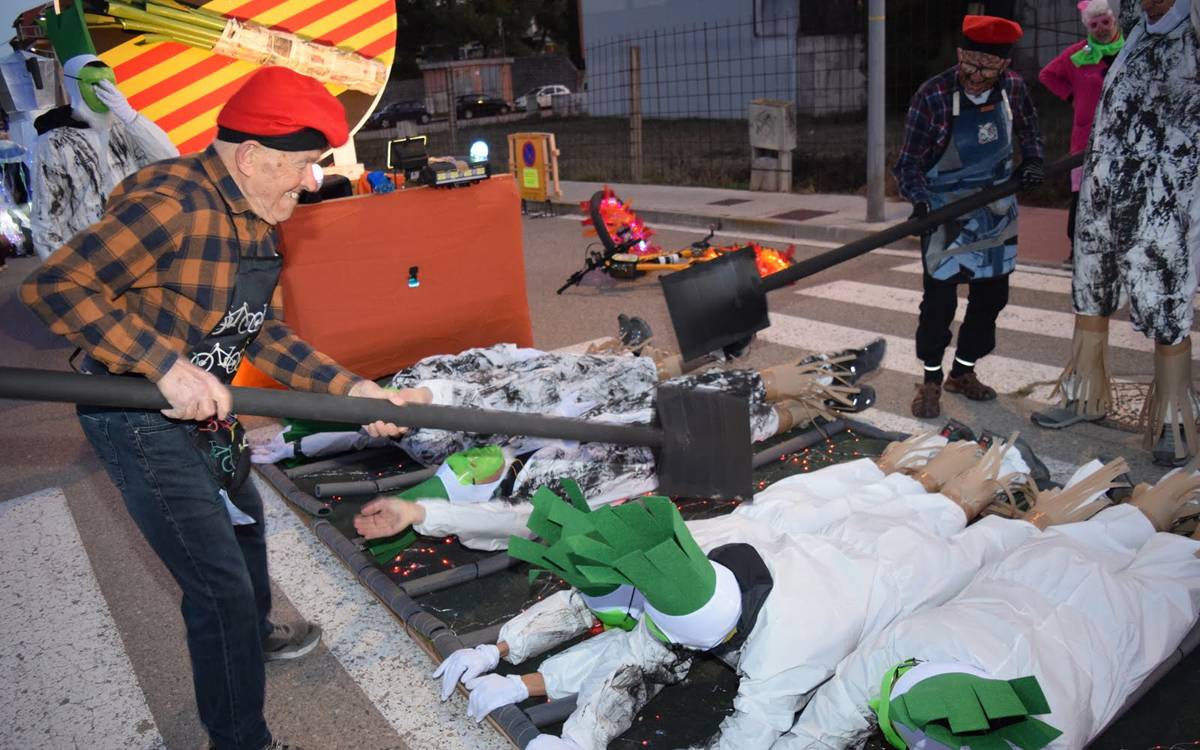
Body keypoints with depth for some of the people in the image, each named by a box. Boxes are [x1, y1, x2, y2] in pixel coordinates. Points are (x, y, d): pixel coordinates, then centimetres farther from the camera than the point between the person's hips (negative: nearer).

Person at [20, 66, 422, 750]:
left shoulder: (256, 217, 3)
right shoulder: (170, 203, -26)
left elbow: (265, 334, 4)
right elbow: (56, 286, -28)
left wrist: (351, 389, -7)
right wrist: (168, 365, -34)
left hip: (204, 411, 10)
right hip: (139, 419, -10)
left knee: (244, 519, 29)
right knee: (221, 585, -4)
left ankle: (254, 635, 59)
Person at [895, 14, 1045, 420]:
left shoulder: (1014, 89, -6)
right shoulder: (933, 96, -19)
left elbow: (1029, 130, 15)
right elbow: (908, 165, -17)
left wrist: (1033, 160, -5)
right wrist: (923, 206, -31)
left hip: (997, 211, 5)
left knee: (992, 295, 11)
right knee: (939, 298, -7)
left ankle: (963, 372, 28)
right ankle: (931, 380, 11)